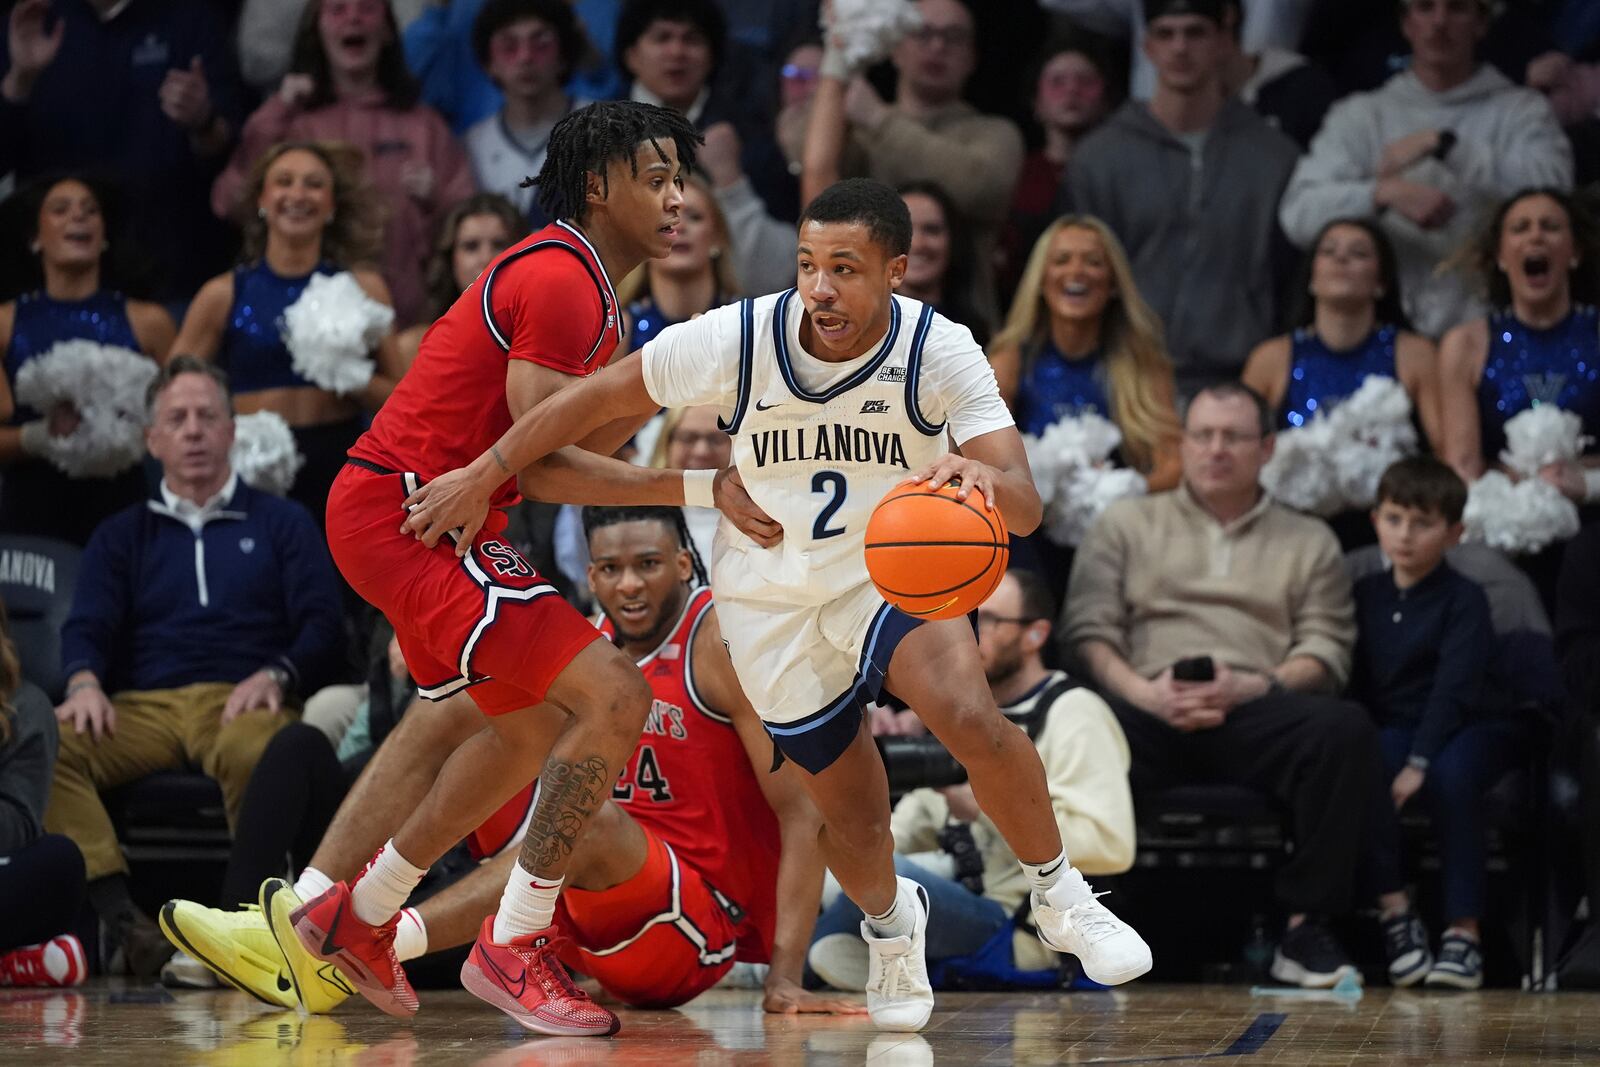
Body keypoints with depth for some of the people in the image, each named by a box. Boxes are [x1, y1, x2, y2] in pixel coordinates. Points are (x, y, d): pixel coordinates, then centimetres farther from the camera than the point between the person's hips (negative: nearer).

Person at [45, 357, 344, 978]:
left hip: (241, 703, -2)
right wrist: (84, 681, -12)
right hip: (143, 708, 2)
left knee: (251, 749, -42)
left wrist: (274, 676, -11)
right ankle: (121, 920, -40)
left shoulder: (281, 524, 22)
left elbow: (321, 626, 11)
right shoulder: (122, 535, 27)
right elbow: (88, 626, 13)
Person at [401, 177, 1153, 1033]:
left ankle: (1057, 895, -4)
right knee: (850, 818, 5)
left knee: (971, 719, -29)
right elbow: (598, 397, -8)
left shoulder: (941, 353, -22)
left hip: (891, 569, -1)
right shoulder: (740, 339, -21)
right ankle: (890, 927, 41)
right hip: (772, 598, 1)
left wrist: (984, 479, -55)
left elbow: (1023, 505, -32)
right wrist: (480, 478, -7)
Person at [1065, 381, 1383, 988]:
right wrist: (1142, 691, -9)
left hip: (1255, 714, 1)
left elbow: (1325, 651, 11)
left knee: (1345, 729, -33)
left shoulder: (1309, 542, 25)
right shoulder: (1126, 524, 24)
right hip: (1150, 713, 0)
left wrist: (1249, 687, -9)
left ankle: (1305, 927, -27)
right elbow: (1089, 631, 12)